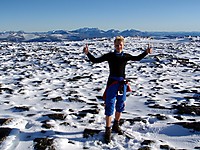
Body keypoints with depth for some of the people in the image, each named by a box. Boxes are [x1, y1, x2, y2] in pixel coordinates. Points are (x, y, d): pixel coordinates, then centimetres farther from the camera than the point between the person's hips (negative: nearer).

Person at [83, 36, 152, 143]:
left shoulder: (126, 56, 6)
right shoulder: (109, 56, -2)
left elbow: (137, 58, 16)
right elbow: (95, 60, -4)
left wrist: (146, 52, 3)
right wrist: (87, 53, -17)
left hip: (122, 84, 4)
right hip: (112, 83, -4)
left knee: (120, 106, 15)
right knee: (110, 107, -5)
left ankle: (116, 126, 35)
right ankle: (108, 131, 3)